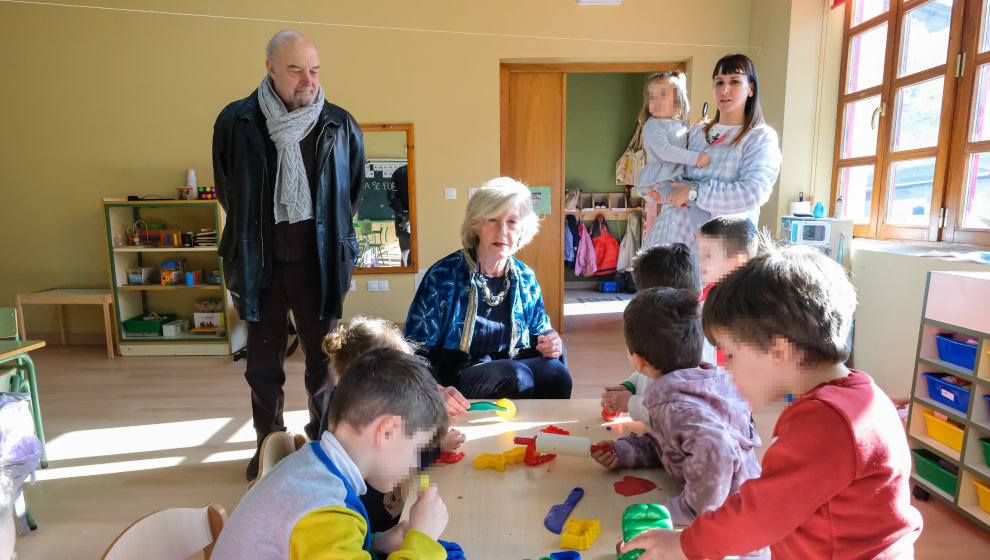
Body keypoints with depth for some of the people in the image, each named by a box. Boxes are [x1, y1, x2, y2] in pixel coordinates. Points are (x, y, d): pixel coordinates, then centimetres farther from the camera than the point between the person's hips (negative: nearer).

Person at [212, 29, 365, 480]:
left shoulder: (340, 125, -2)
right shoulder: (236, 122, -3)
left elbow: (353, 192, 11)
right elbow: (227, 192, 11)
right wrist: (252, 235, 14)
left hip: (319, 260, 0)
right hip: (260, 261, 1)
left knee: (323, 358, 8)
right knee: (263, 362, 12)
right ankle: (269, 446, 31)